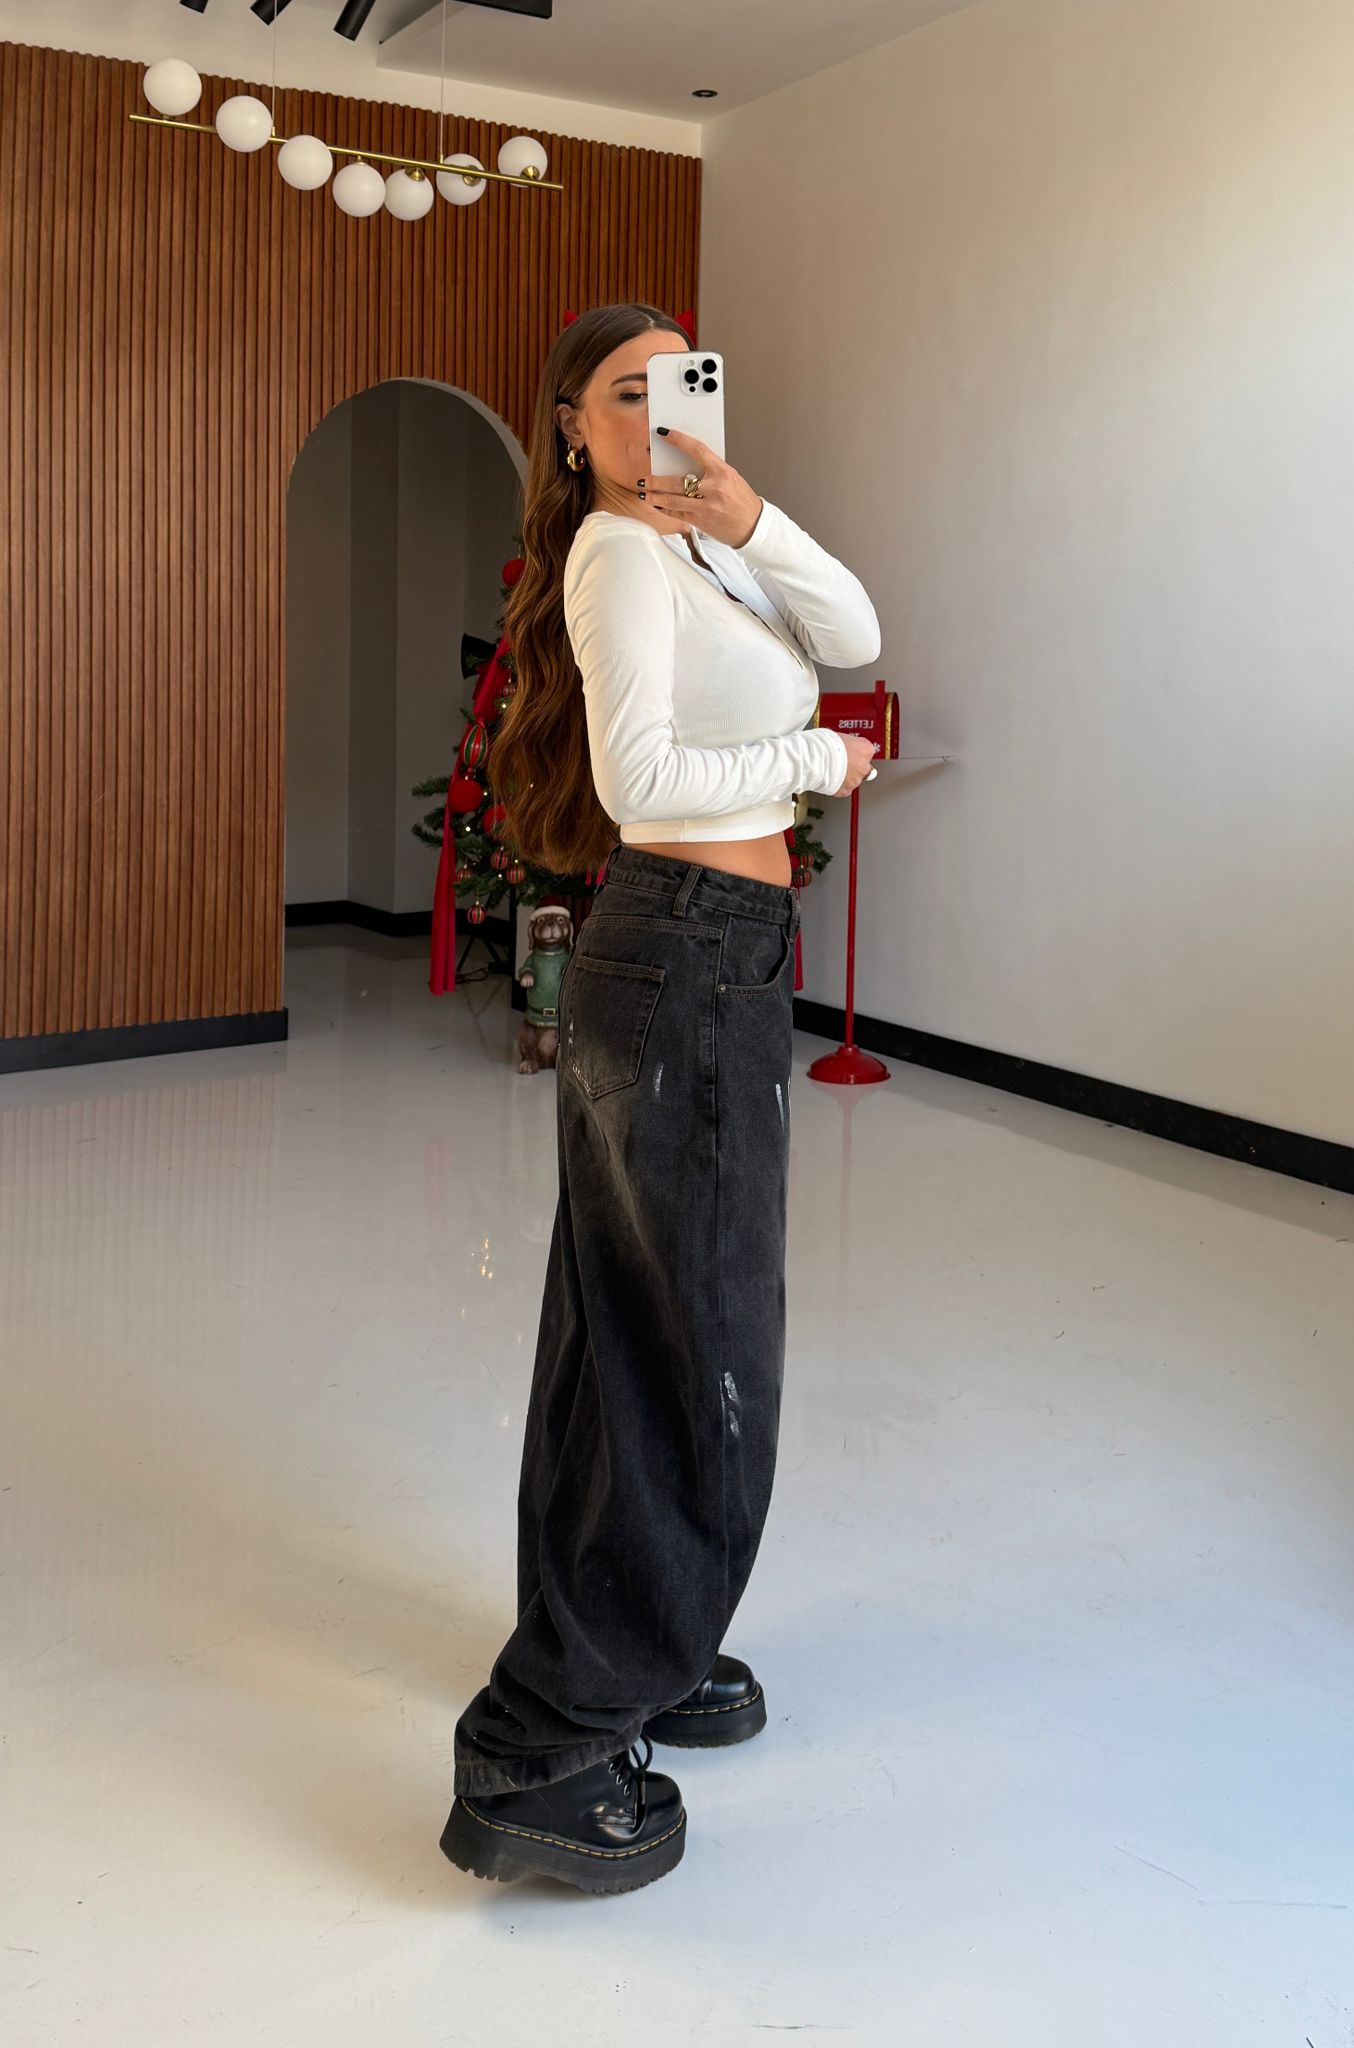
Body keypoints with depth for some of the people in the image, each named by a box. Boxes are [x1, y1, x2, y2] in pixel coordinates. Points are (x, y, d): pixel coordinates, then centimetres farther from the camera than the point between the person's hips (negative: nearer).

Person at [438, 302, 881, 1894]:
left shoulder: (692, 544, 17)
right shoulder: (620, 548, -10)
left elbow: (851, 634, 3)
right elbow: (639, 775, -21)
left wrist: (743, 508, -11)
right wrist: (815, 763, -8)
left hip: (703, 956, 10)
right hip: (684, 955, -10)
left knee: (635, 1327, 16)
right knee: (702, 1355, -7)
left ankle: (636, 1657, 31)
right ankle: (543, 1758, -1)